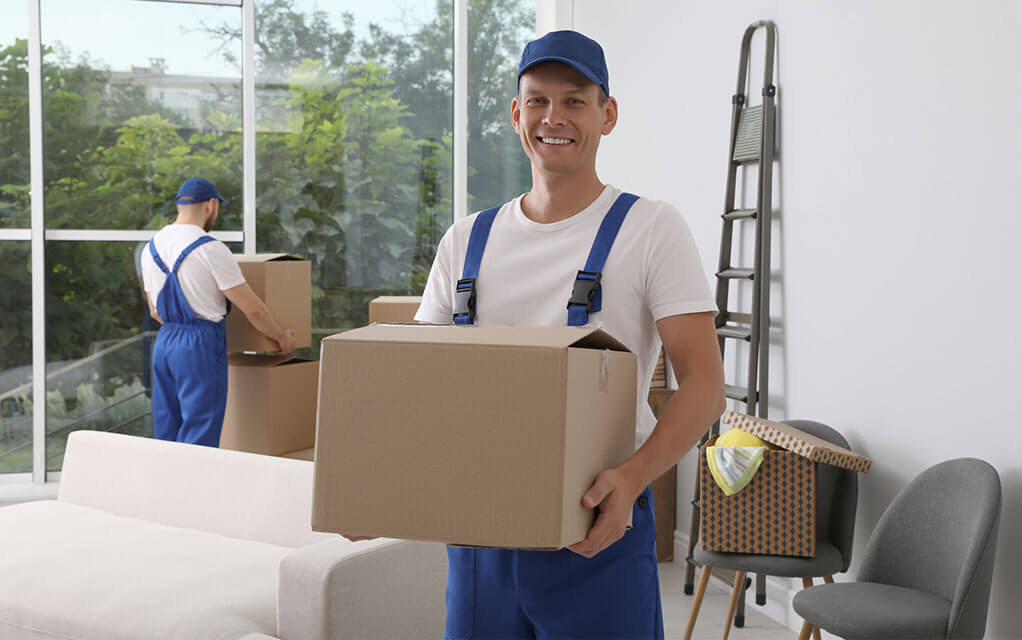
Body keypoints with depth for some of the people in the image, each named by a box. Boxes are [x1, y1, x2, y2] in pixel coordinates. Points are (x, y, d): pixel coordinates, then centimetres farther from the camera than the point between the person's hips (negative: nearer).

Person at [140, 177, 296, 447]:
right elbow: (252, 308, -11)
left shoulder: (151, 248, 10)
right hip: (201, 344, -7)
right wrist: (281, 336, 5)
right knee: (199, 435, -3)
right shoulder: (210, 249, -13)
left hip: (163, 342, 8)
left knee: (166, 430, 14)